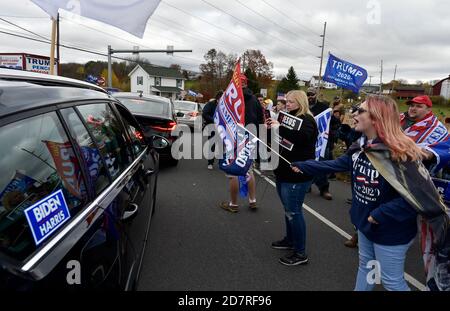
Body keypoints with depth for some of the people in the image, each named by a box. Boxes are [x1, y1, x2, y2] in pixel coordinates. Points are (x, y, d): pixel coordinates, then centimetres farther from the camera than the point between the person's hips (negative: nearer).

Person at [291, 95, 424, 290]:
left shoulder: (400, 153, -28)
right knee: (365, 266, 27)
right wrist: (301, 166, 9)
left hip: (391, 229, -8)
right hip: (365, 221, 8)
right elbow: (335, 165, 9)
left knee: (391, 281, 10)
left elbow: (415, 195, -29)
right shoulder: (361, 147, -1)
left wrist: (380, 214, -25)